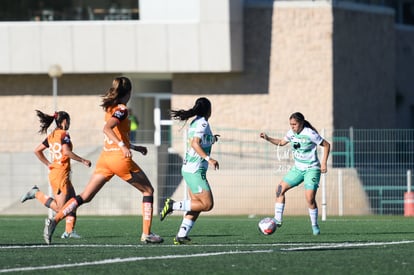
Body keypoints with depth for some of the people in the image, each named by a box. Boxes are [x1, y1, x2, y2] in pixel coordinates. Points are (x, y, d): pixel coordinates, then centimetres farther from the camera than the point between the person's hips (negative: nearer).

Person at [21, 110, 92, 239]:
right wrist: (82, 160, -18)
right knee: (59, 208, -7)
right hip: (61, 174, -9)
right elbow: (66, 152, -26)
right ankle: (37, 193, -6)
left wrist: (48, 164, 17)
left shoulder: (51, 136, 13)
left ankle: (69, 231, 5)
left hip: (54, 171, 9)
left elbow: (37, 150, 15)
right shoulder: (64, 135, -11)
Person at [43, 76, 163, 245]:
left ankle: (55, 220, -10)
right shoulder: (121, 109, -9)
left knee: (85, 197, 5)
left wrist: (134, 147, 31)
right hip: (119, 158, -7)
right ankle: (146, 234, 3)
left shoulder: (110, 108, 15)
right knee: (148, 191, 9)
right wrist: (123, 146, -34)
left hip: (105, 156, 7)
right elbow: (106, 128, -26)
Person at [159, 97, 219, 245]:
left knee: (197, 204, 9)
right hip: (195, 170, -10)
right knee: (207, 204, -8)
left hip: (189, 169, 10)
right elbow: (195, 143, -24)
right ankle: (173, 205, -10)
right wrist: (208, 159, -30)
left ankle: (181, 236, 4)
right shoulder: (203, 123, -13)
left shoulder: (195, 122, 14)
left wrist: (211, 140, 37)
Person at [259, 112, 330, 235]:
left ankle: (315, 226, 0)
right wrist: (268, 139, 5)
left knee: (310, 198, -18)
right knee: (280, 189, -3)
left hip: (312, 169, -7)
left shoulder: (310, 134, -18)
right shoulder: (292, 133, 2)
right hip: (298, 168, 7)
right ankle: (278, 220, 3)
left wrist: (324, 163, -15)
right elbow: (281, 142, 20)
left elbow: (326, 145, -10)